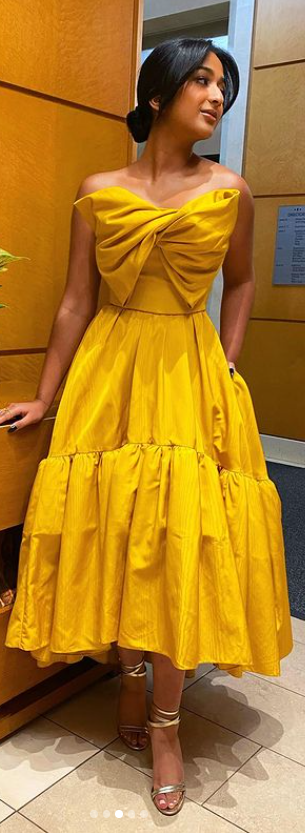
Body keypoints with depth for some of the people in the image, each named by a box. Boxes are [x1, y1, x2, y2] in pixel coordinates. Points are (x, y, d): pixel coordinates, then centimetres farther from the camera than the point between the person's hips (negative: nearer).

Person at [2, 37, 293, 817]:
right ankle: (132, 680, 30)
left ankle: (165, 723, 15)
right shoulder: (97, 192, 2)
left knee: (185, 540, -2)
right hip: (109, 373, 1)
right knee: (115, 533, 5)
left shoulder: (231, 191, 3)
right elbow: (75, 301, 3)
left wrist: (227, 364, 5)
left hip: (193, 376, 0)